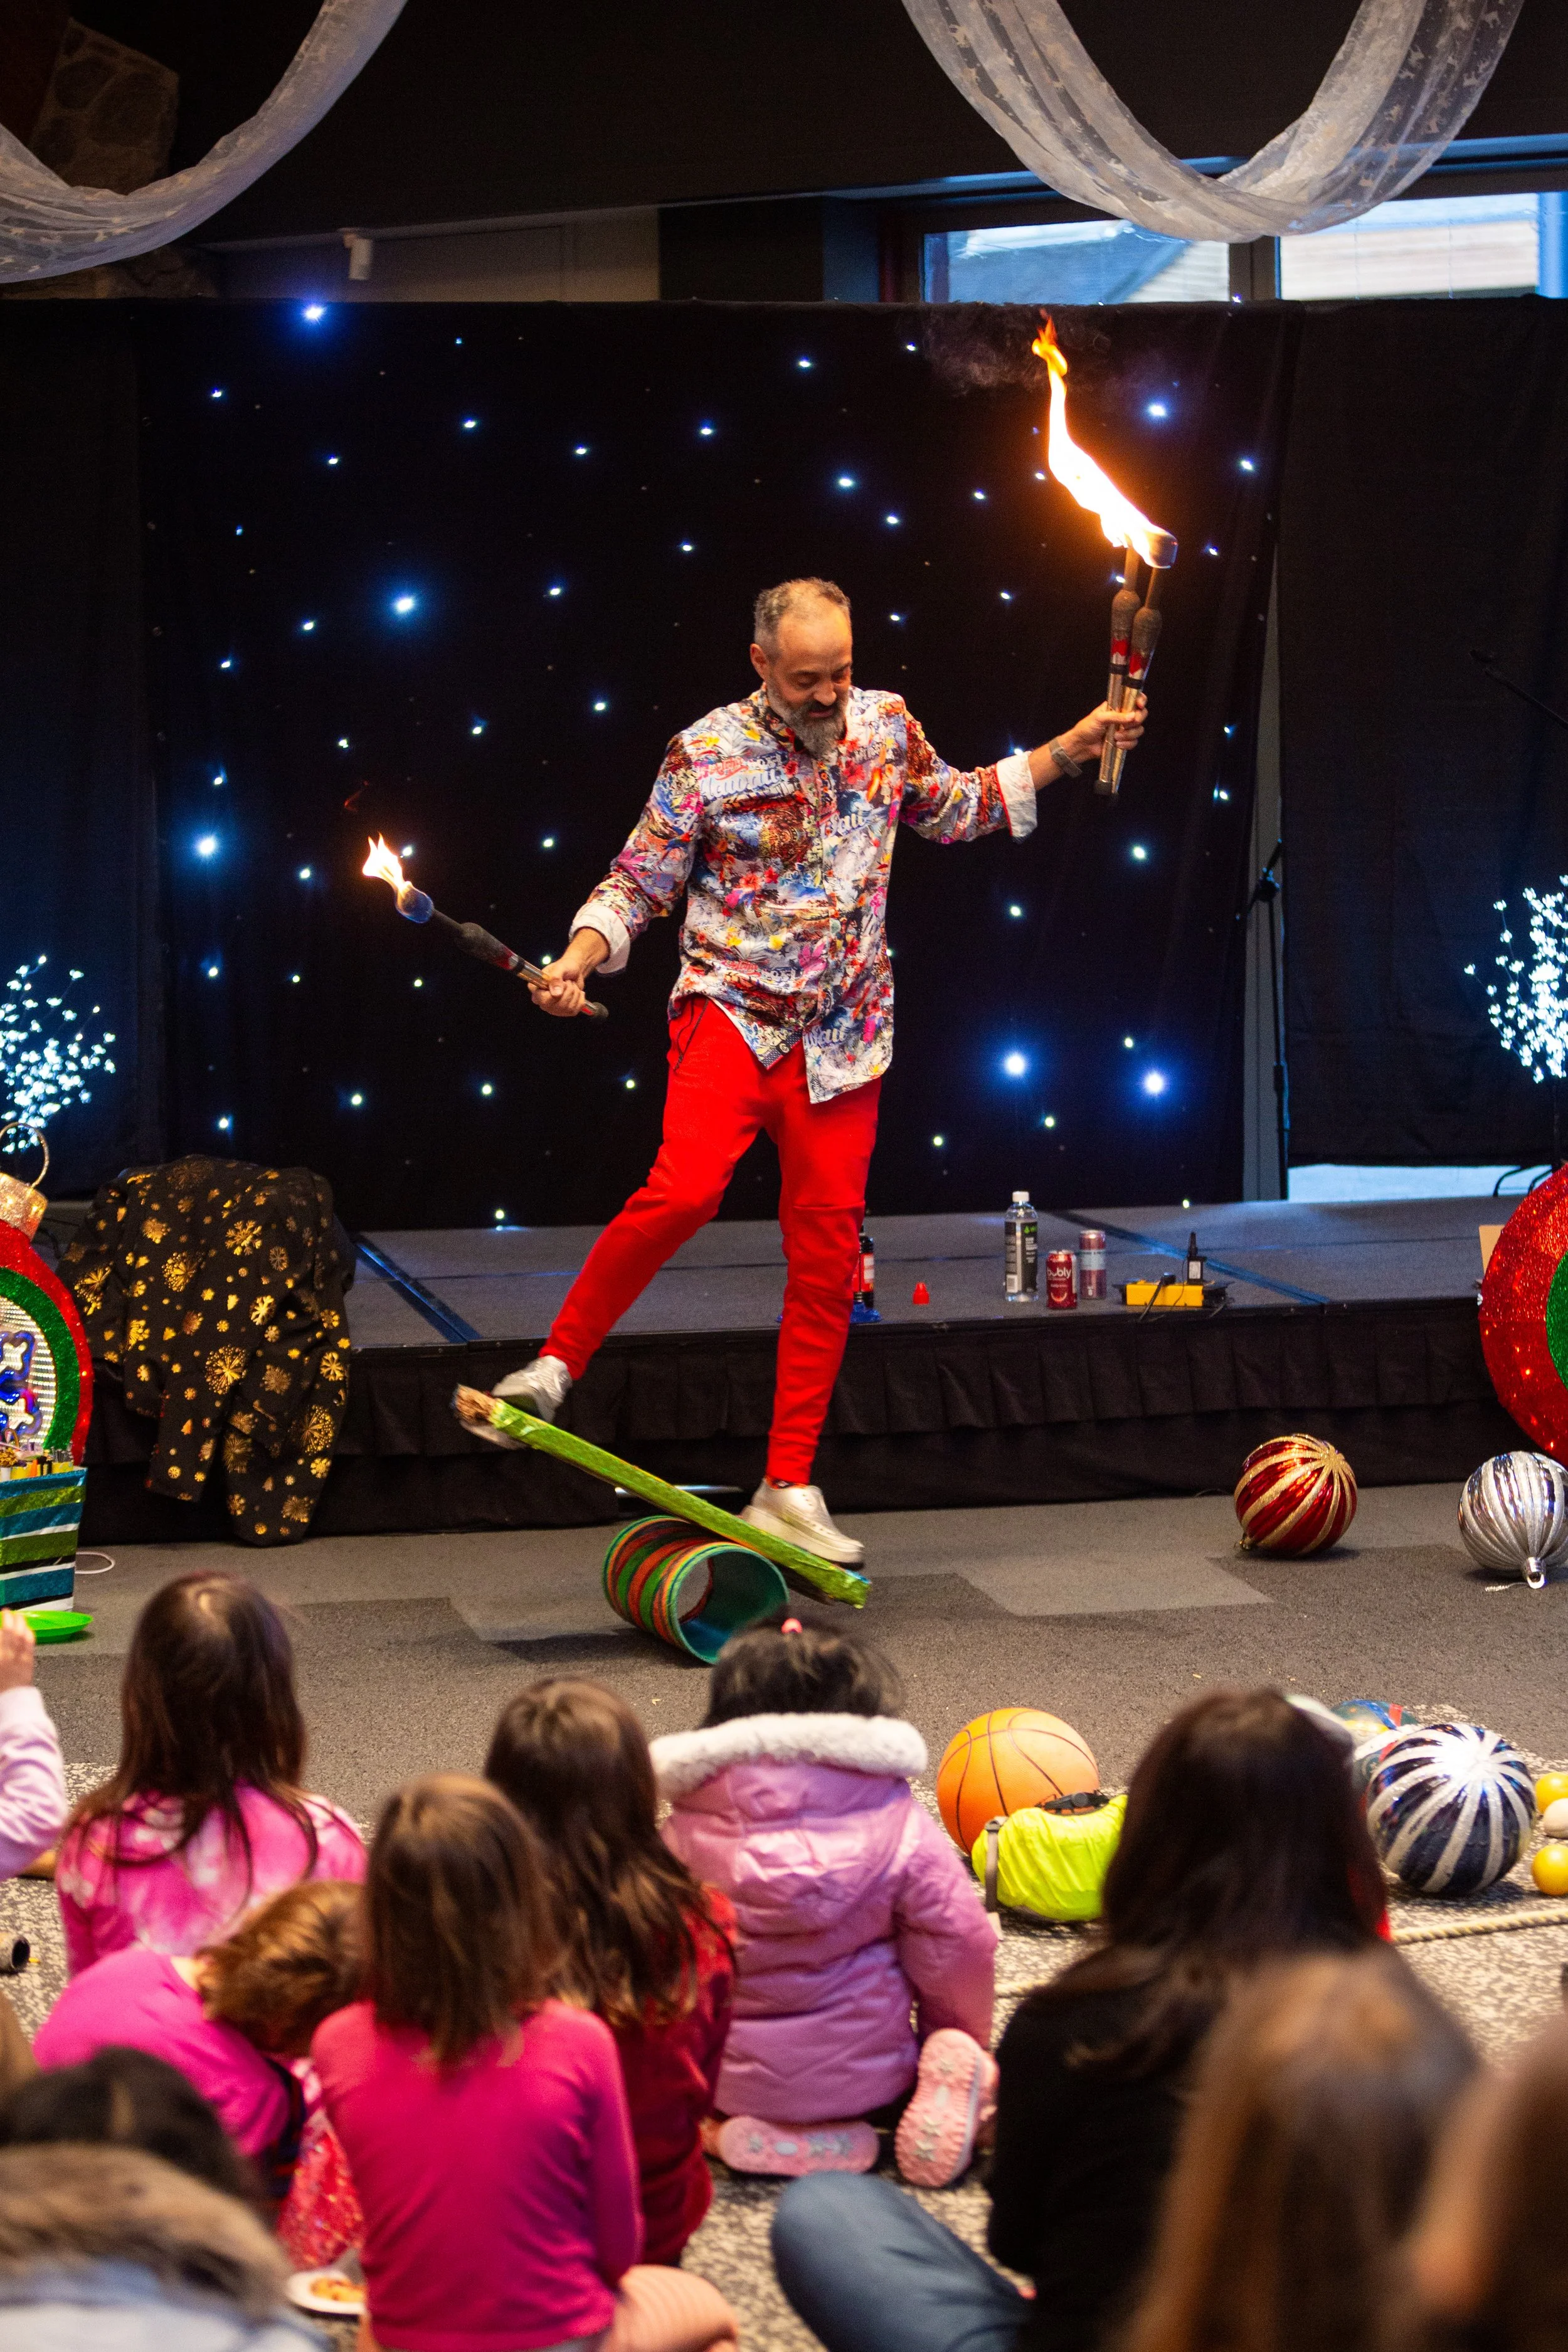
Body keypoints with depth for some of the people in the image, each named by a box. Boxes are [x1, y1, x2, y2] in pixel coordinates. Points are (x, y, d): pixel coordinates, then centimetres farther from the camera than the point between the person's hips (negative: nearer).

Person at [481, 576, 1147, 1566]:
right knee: (687, 1189, -29)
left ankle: (789, 1488, 11)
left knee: (828, 1252, 3)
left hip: (844, 1035, 4)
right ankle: (554, 1365, -12)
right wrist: (577, 959, -18)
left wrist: (1073, 747, 18)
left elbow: (957, 808, 25)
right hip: (733, 1011, -4)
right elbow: (638, 885, -1)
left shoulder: (886, 725, 7)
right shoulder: (706, 756, -6)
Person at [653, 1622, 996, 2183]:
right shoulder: (900, 1826, -9)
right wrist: (965, 2042, 11)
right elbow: (958, 1943, -8)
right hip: (865, 2074, 1)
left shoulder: (688, 1827, -7)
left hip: (731, 2081, 0)